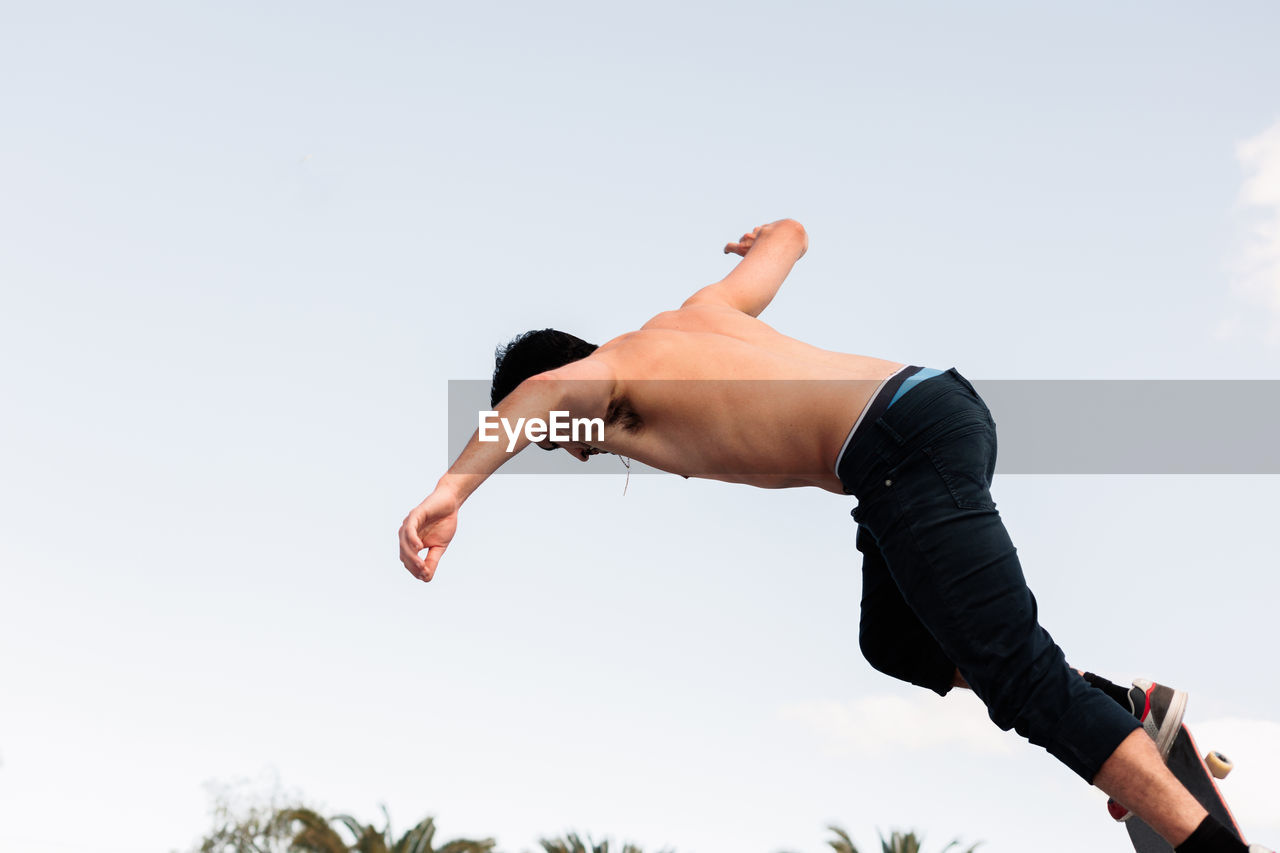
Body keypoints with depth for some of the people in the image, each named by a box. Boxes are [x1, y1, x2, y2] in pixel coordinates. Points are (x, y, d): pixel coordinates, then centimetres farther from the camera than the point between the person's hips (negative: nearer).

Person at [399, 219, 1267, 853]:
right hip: (944, 405, 9)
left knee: (1015, 672, -10)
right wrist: (769, 243, 65)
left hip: (903, 444, -9)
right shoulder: (695, 315, 27)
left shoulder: (608, 374, 5)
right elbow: (789, 233, 41)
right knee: (893, 644, 22)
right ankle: (1123, 708, 16)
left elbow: (544, 387, -20)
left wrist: (450, 491, -28)